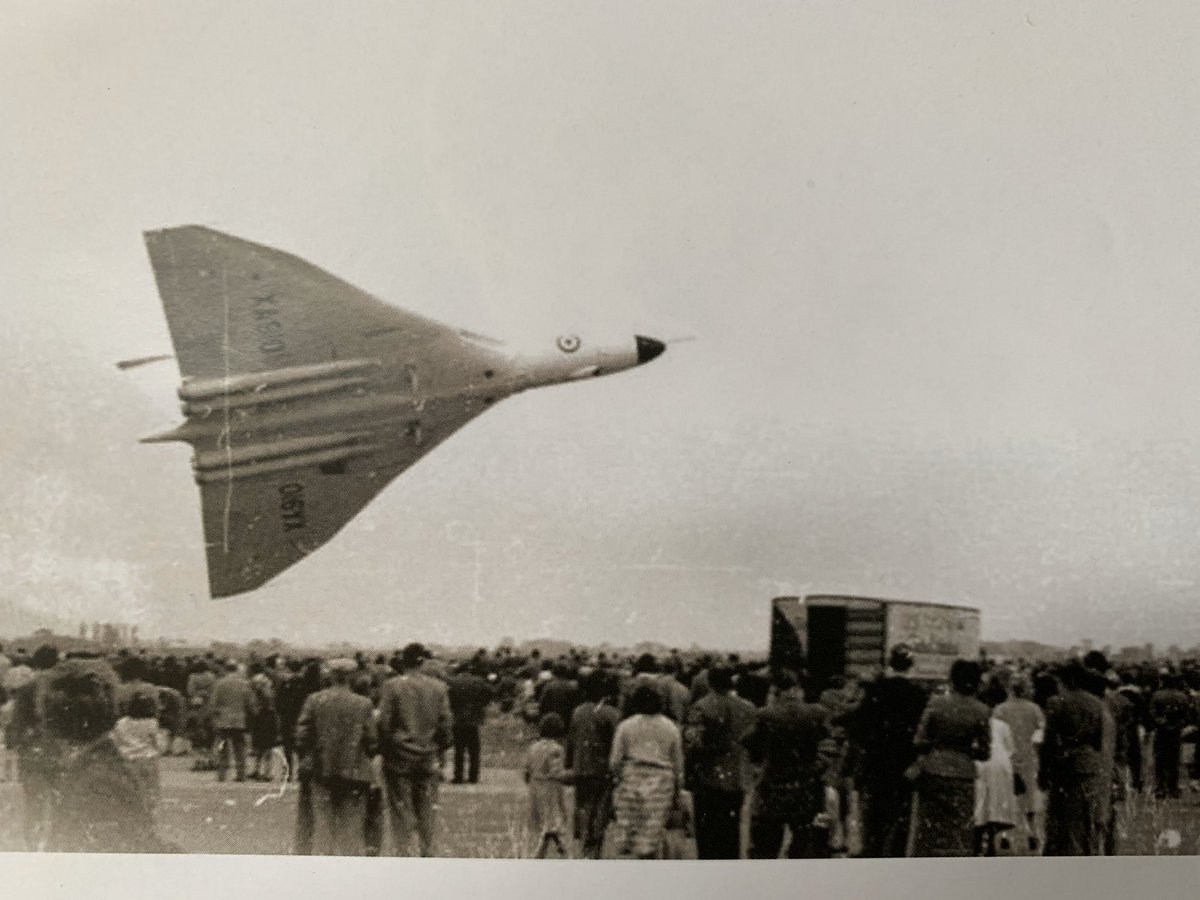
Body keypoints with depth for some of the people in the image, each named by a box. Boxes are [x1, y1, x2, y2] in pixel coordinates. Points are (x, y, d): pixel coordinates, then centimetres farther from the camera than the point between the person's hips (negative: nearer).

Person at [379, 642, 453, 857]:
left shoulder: (392, 686, -8)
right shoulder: (438, 688, 1)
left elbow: (384, 723, -8)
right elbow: (445, 724, 2)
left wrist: (386, 748, 5)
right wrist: (439, 751, 13)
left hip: (399, 758, -2)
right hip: (428, 757, 3)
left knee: (401, 807, 2)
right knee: (426, 809, 10)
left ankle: (400, 850, -2)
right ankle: (428, 851, 12)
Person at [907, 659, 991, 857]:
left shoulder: (936, 704, -5)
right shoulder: (982, 712, -4)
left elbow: (920, 741, -4)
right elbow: (985, 752, -1)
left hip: (932, 773, 0)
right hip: (963, 775, 0)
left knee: (926, 831, 9)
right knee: (960, 833, 6)